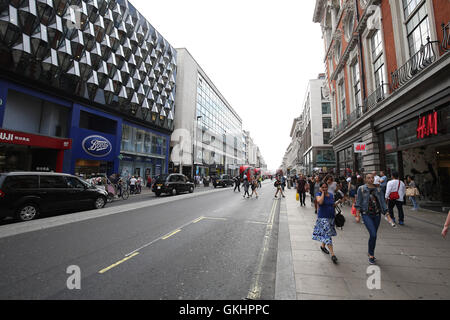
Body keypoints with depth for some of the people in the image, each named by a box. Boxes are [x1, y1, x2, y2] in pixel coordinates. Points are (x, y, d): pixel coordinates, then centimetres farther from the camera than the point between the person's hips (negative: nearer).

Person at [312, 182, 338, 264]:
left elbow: (333, 205, 21)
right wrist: (322, 193, -17)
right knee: (327, 235, -10)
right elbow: (320, 202, -26)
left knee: (326, 234, 17)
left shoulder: (331, 195, 10)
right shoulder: (318, 194, -7)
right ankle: (333, 255, -8)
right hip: (323, 218, -6)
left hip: (331, 217, 6)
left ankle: (323, 246, 40)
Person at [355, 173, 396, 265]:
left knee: (373, 235, 11)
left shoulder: (378, 189, 5)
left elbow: (383, 203, 7)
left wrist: (388, 216, 2)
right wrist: (357, 215, -5)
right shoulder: (361, 189, -4)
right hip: (366, 214, -4)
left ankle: (370, 253, 31)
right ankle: (371, 255, 5)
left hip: (377, 214, 4)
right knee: (373, 234, -13)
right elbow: (358, 203, -2)